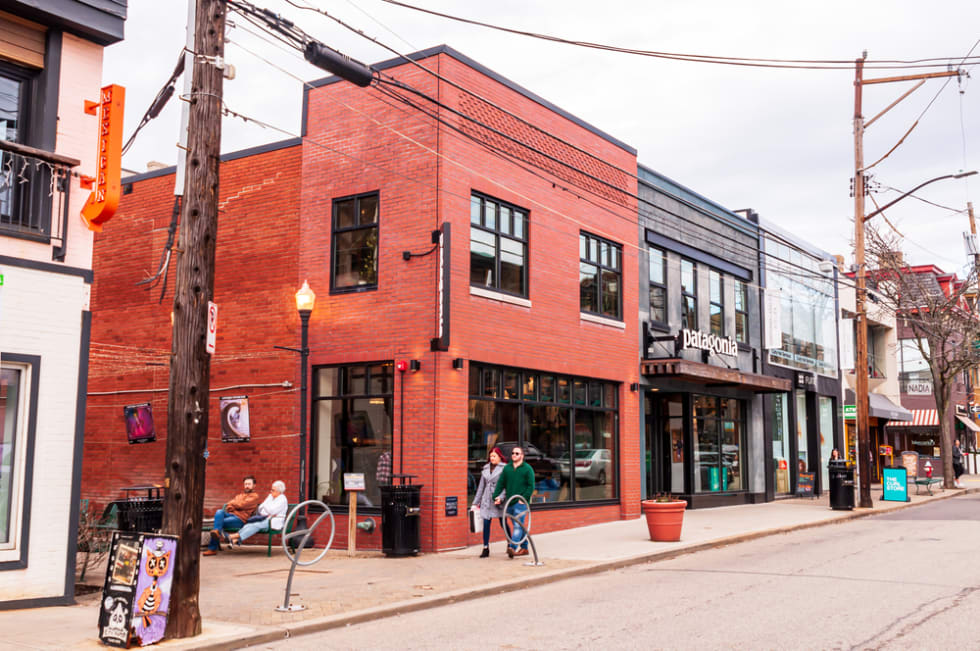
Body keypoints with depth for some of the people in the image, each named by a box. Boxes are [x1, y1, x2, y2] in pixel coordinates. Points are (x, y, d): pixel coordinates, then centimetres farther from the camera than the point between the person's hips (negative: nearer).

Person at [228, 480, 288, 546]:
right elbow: (260, 507, 14)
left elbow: (271, 511, -17)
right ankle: (235, 540, -39)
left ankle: (237, 536, -41)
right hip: (264, 518, 7)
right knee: (249, 524, -21)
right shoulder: (270, 496, 18)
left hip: (274, 522, -7)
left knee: (256, 525, -31)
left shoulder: (282, 499, -8)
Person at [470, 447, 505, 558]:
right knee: (486, 524, 1)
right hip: (486, 501, 4)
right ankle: (485, 548, 7)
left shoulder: (504, 468, -3)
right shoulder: (485, 469, 13)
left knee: (503, 524, 4)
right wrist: (475, 503, 16)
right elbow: (481, 487, 17)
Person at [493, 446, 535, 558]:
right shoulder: (507, 468, 12)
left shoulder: (527, 469, -2)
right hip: (509, 502, 5)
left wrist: (524, 498, -14)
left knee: (518, 525, -14)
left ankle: (512, 548, -25)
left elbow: (531, 486, -5)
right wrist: (496, 496, -1)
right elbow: (501, 484, 11)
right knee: (519, 526, 13)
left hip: (521, 503, -5)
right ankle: (524, 548, 21)